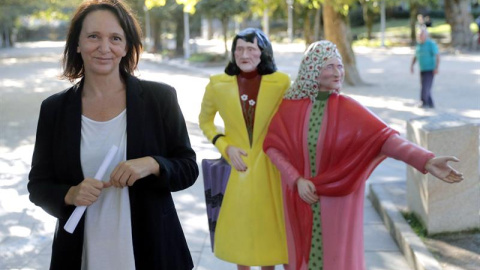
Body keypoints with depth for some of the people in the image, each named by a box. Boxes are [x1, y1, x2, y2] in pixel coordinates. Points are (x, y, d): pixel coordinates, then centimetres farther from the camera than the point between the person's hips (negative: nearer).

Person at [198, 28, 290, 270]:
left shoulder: (281, 82, -10)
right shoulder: (218, 84, -5)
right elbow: (205, 121, 9)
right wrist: (226, 148, -5)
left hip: (269, 168, -1)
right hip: (237, 167, 1)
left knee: (270, 225, 10)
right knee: (239, 227, 11)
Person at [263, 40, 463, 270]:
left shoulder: (347, 108, -12)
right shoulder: (291, 106, -7)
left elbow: (384, 137, -23)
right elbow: (272, 145, -7)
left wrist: (426, 161, -36)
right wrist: (297, 180, -19)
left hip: (337, 199, -1)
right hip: (300, 200, 2)